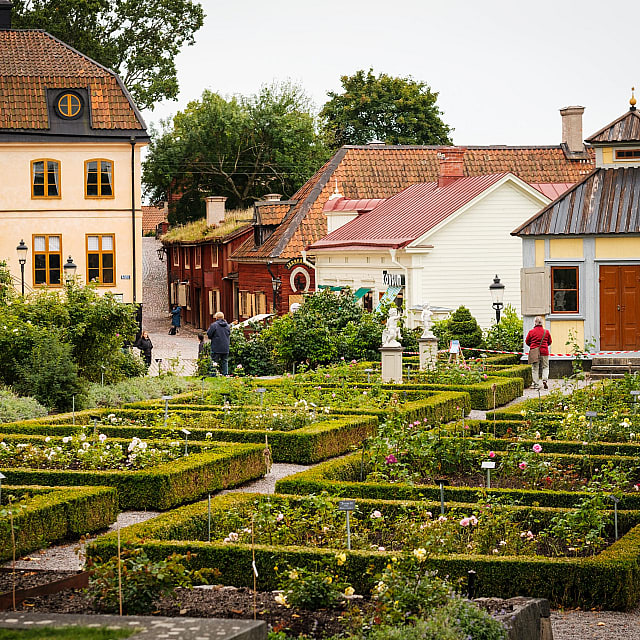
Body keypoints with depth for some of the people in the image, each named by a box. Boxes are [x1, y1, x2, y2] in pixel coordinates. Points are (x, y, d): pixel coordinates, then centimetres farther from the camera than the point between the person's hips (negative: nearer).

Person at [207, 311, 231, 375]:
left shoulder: (214, 325, -10)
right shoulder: (227, 325, 7)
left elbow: (209, 334, -9)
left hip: (216, 348, -5)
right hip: (225, 348, 5)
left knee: (214, 361, -1)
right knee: (225, 361, 10)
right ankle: (225, 374, 8)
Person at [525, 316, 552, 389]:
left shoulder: (531, 332, -6)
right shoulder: (546, 332, -2)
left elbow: (527, 342, 5)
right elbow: (549, 342, 10)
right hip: (544, 352, 1)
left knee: (535, 368, 6)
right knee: (545, 367, 13)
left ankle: (536, 384, 5)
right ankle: (545, 379, -8)